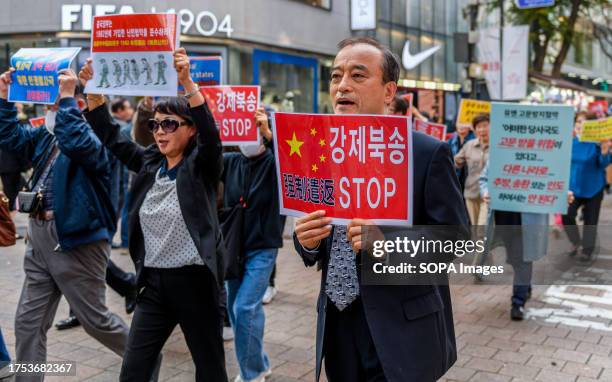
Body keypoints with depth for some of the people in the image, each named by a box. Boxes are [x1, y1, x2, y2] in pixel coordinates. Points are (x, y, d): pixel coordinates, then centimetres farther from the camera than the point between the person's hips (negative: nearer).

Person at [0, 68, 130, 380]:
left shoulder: (93, 139, -13)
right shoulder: (45, 135, 12)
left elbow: (76, 143, -33)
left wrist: (67, 97, -30)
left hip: (76, 240, -8)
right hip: (40, 237, 8)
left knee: (95, 318, 5)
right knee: (28, 322, 11)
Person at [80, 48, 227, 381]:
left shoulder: (201, 166, -6)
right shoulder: (149, 163, 9)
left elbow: (211, 133, -24)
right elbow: (111, 136, 10)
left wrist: (187, 82, -35)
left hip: (193, 279, -5)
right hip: (153, 281, 5)